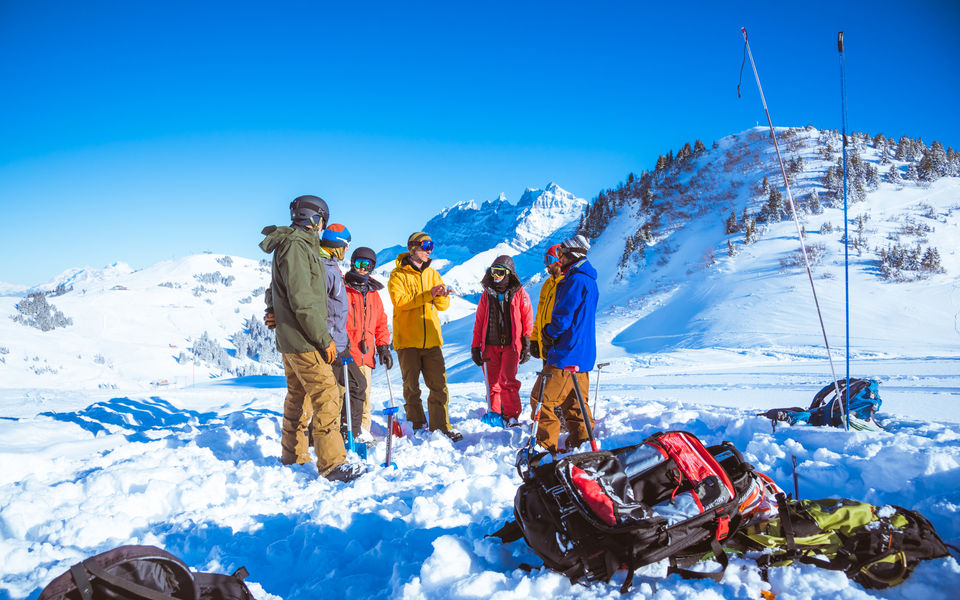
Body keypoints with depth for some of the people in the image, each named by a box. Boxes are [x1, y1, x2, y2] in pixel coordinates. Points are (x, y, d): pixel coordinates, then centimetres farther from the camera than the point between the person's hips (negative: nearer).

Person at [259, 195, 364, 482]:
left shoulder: (294, 245, 18)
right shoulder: (296, 246, -15)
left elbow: (276, 290, 27)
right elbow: (303, 300, -22)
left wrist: (275, 310, 10)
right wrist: (324, 339, -18)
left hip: (290, 339, 11)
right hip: (303, 340, -11)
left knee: (299, 396, 17)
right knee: (327, 397, -11)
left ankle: (293, 454, 27)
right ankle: (332, 463, -9)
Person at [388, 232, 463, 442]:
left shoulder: (432, 273, 14)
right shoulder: (398, 274, -1)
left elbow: (444, 305, 12)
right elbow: (399, 300, -17)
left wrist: (441, 296, -12)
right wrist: (428, 295, -22)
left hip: (431, 340, 4)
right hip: (407, 340, -4)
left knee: (439, 385, 2)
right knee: (411, 386, 4)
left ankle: (440, 425, 11)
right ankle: (417, 426, 14)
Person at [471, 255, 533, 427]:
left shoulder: (519, 294, 3)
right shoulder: (487, 295, 11)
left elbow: (527, 321, 3)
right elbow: (479, 322, 14)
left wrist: (527, 346, -1)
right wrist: (475, 347, 10)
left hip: (511, 344, -3)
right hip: (491, 345, 3)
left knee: (507, 379, -15)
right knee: (493, 382, 5)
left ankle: (511, 416, -7)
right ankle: (495, 414, 19)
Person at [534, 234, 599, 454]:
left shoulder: (576, 280, -15)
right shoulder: (589, 280, 18)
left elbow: (562, 317, -20)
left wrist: (548, 334, -1)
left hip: (567, 353, -10)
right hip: (583, 354, 10)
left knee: (543, 400, -6)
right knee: (575, 402, 15)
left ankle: (545, 447, -2)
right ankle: (580, 443, 19)